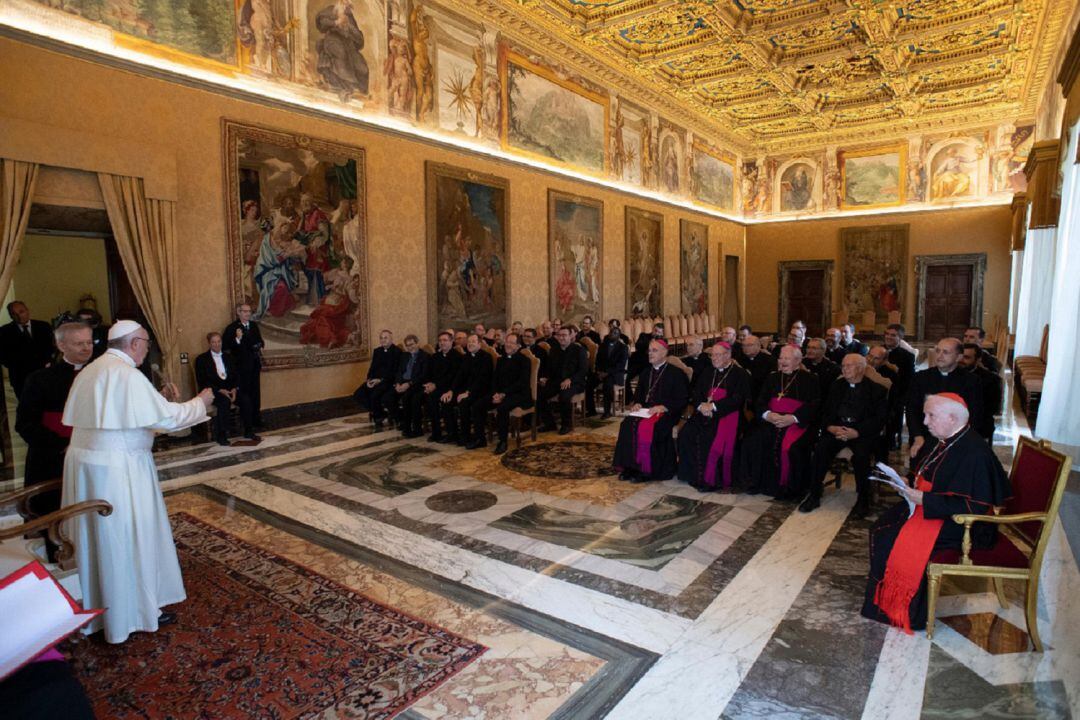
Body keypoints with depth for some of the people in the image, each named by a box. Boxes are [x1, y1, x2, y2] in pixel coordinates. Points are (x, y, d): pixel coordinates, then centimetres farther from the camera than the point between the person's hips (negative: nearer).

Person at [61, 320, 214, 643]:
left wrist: (159, 398, 12)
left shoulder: (91, 370, 9)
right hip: (118, 468, -9)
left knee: (97, 537, 20)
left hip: (85, 460, 9)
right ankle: (139, 611, 20)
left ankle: (96, 605, 35)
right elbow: (166, 418, -20)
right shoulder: (126, 374, -19)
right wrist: (200, 402, -5)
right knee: (130, 539, 6)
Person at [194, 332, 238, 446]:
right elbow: (202, 382, -4)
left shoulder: (228, 357, 18)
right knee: (224, 400, -34)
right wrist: (219, 390, -16)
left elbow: (235, 376, 13)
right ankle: (221, 435, -26)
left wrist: (234, 389, -7)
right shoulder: (201, 359, 4)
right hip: (212, 392, -4)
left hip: (229, 390, 4)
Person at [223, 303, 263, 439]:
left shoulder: (254, 325, 10)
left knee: (255, 393, 18)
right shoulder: (232, 328, -10)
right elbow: (225, 345, -17)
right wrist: (237, 339, -30)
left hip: (254, 365, 7)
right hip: (241, 366, -7)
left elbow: (259, 340, 25)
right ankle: (248, 429, -9)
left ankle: (256, 421, 33)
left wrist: (260, 347, 5)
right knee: (245, 397, -9)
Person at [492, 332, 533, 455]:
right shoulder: (501, 360, 18)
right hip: (500, 393, 6)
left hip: (520, 394, -6)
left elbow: (523, 383, -14)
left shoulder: (524, 360, -2)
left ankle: (503, 441, -24)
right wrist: (496, 393, -7)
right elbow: (495, 379, 14)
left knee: (502, 407, -37)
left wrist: (504, 394, -20)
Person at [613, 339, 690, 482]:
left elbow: (682, 400, -5)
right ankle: (630, 466, -18)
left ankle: (646, 470, -22)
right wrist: (637, 404, 6)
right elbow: (638, 393, 29)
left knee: (646, 427, -33)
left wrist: (662, 407, -17)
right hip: (645, 410, 6)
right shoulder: (646, 372, 20)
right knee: (627, 425, -23)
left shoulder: (676, 373, 0)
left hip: (665, 412, -6)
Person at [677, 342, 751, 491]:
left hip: (727, 413, -5)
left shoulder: (740, 374, 5)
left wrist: (713, 406, -14)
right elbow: (695, 393, 16)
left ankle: (711, 479, -19)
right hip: (705, 412, 5)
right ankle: (696, 475, -12)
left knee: (719, 441, -32)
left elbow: (737, 399, -7)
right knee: (686, 433, -22)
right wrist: (701, 405, -6)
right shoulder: (706, 373, 23)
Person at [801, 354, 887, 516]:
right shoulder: (836, 385, 15)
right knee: (820, 449, -25)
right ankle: (814, 495, -15)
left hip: (862, 433, -3)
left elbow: (878, 419, -5)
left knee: (860, 455, -33)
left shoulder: (876, 389, 2)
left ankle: (863, 499, -11)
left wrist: (857, 432, -19)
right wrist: (831, 427, -9)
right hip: (836, 428, 3)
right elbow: (825, 411, 13)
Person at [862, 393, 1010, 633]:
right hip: (925, 504, 9)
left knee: (898, 542, -20)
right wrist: (911, 487, 0)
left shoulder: (975, 453, -23)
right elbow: (921, 474, 21)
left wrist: (924, 499, -24)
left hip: (957, 523, -9)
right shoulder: (939, 440, 4)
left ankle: (908, 611, 0)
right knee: (880, 529, -3)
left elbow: (971, 507, -25)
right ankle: (882, 597, 7)